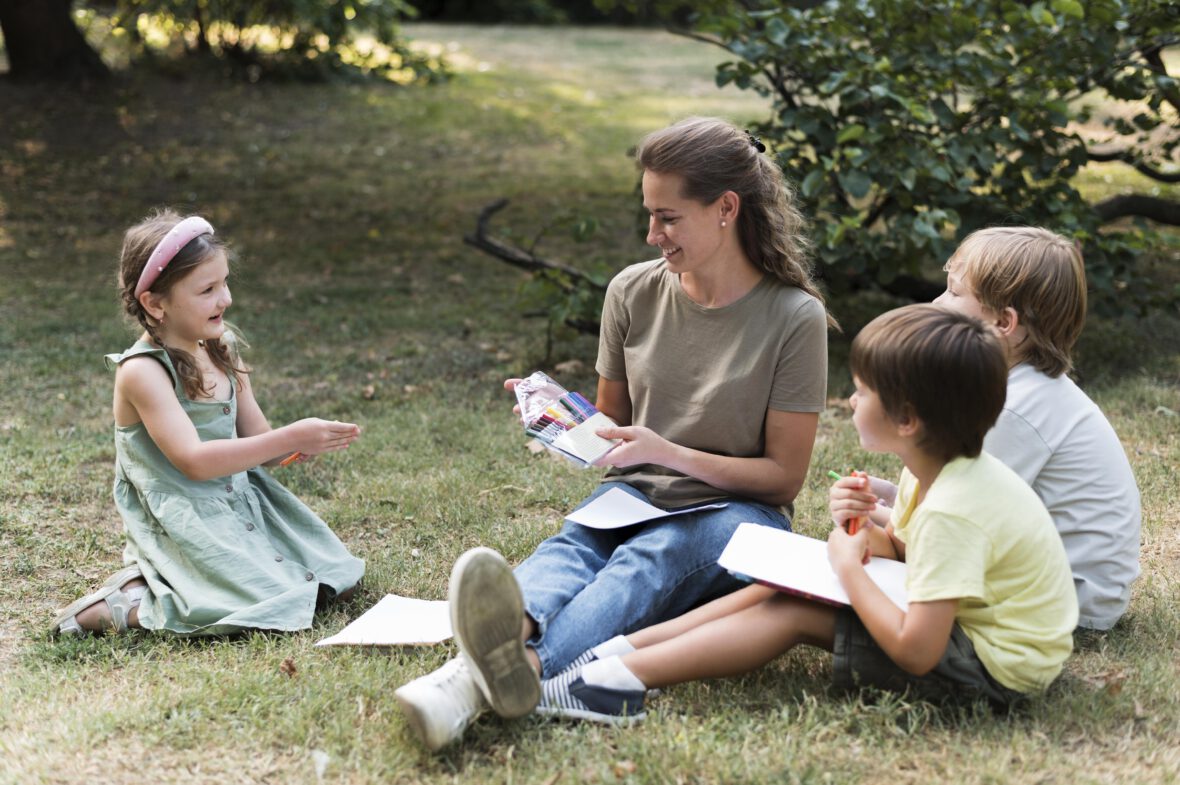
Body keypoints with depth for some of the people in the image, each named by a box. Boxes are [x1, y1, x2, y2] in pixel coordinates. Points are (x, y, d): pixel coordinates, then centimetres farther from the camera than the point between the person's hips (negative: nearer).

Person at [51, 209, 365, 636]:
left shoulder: (222, 352, 6)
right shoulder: (142, 372, -17)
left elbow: (255, 437, 11)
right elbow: (194, 460, -25)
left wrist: (300, 444, -12)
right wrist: (290, 438, -28)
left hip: (241, 501, 9)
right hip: (180, 522, -8)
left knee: (333, 574, 7)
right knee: (271, 602, -22)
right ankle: (131, 603, -7)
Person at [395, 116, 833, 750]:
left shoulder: (794, 317, -8)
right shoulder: (634, 293, 4)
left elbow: (784, 477, -6)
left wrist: (666, 452, -18)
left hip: (736, 513, -3)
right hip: (634, 495, 4)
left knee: (654, 554, -37)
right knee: (571, 545, -32)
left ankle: (527, 663, -69)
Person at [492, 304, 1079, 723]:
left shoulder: (953, 511, -27)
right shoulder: (936, 473, 3)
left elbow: (915, 651, -30)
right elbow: (907, 550, 17)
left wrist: (850, 568, -17)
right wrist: (869, 534, -5)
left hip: (988, 668, -10)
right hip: (960, 623, 10)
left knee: (791, 614, -15)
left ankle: (625, 677, -19)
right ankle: (622, 647, -6)